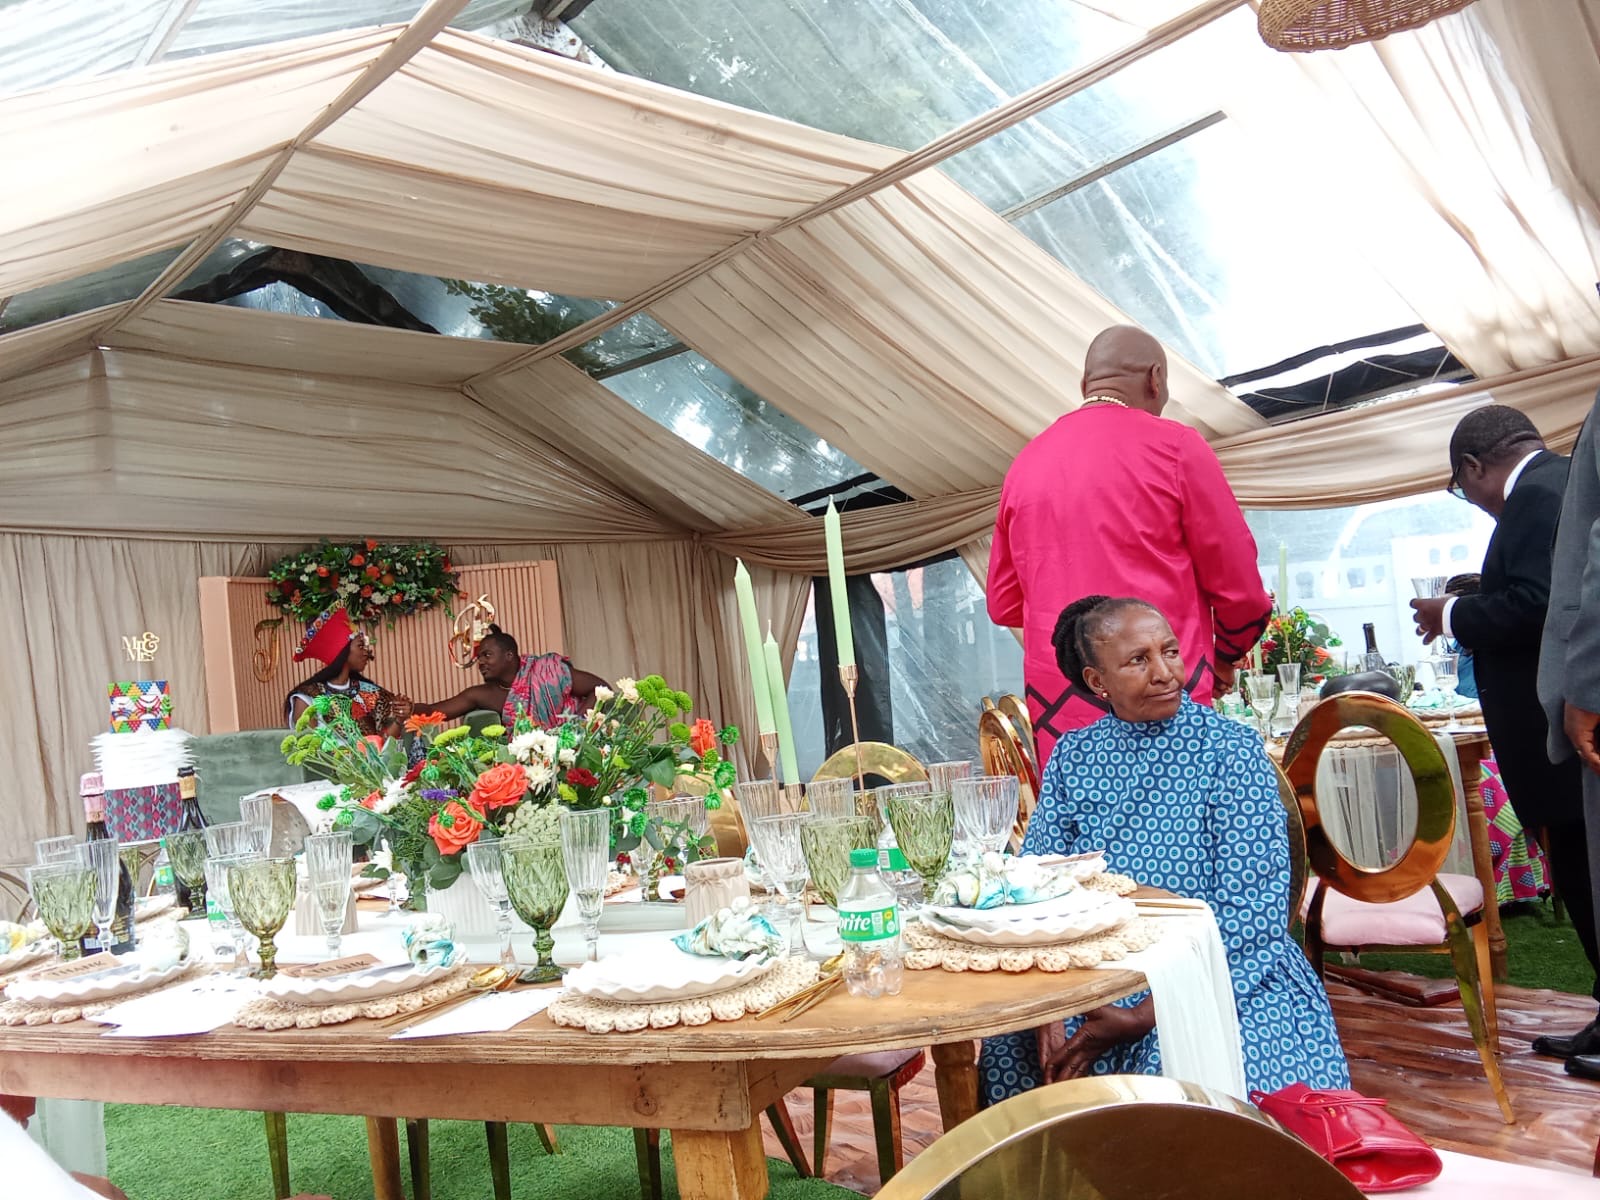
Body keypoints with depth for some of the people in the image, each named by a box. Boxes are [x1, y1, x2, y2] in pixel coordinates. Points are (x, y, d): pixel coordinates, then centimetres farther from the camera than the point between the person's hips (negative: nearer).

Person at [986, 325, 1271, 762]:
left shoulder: (1025, 463, 11)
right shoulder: (1175, 447, -2)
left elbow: (1003, 604, 17)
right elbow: (1240, 589, 1)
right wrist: (1225, 655, 19)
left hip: (1057, 709, 5)